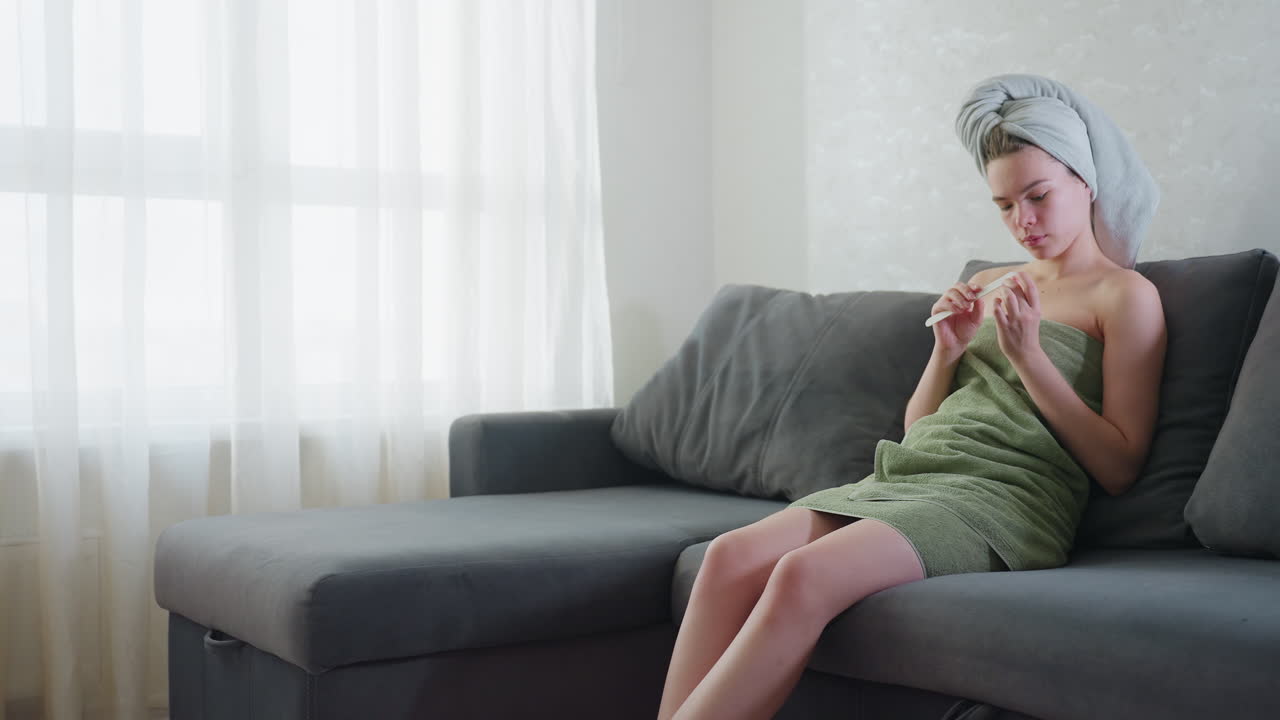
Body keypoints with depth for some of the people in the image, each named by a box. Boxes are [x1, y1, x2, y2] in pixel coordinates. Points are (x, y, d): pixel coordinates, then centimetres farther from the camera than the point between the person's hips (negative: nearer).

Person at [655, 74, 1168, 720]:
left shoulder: (1125, 296, 6)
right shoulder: (989, 287, 25)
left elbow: (1119, 467, -3)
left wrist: (1027, 355, -10)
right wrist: (947, 351, 5)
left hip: (1004, 494, -6)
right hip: (906, 480, 6)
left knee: (805, 575, -33)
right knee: (731, 556, -22)